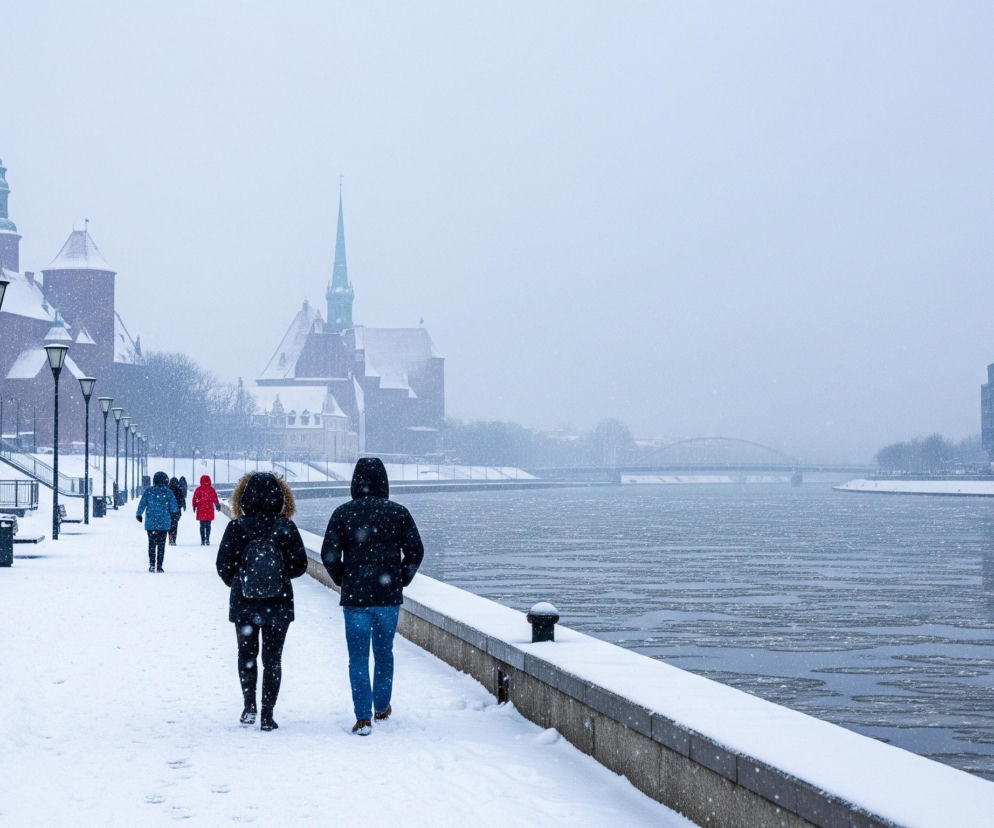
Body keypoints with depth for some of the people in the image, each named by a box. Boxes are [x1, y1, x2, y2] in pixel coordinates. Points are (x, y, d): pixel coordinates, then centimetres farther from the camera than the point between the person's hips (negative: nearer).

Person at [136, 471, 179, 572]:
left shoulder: (148, 491, -4)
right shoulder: (168, 492, -5)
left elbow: (142, 504, -1)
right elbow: (174, 508, -3)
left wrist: (139, 515, 15)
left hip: (150, 523, 0)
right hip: (164, 523, 0)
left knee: (152, 544, 11)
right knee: (161, 545, 6)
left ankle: (152, 564, 3)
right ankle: (159, 566, 2)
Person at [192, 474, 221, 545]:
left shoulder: (198, 489, -2)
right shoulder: (211, 489, -2)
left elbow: (195, 498, 3)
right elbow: (215, 498, 4)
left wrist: (194, 505, 18)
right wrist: (218, 504, 20)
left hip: (201, 510, 0)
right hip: (209, 510, 0)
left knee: (202, 526, 5)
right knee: (208, 525, 5)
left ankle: (203, 540, 0)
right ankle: (207, 540, -3)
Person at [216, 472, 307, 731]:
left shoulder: (236, 528, -8)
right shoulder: (286, 528, -8)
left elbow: (224, 566, -5)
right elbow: (300, 566, -4)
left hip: (243, 603, 0)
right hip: (278, 605, 0)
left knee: (247, 654, 18)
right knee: (272, 658, 9)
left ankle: (249, 705, 7)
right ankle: (267, 714, 6)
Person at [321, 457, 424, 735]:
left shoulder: (343, 513, -4)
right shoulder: (398, 513, -2)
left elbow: (329, 554, -6)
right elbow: (415, 551, -1)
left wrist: (343, 581, 9)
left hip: (355, 596, -1)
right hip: (389, 597, 1)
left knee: (358, 657, 2)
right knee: (384, 652, 18)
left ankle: (363, 718, -6)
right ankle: (382, 707, 31)